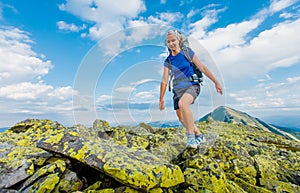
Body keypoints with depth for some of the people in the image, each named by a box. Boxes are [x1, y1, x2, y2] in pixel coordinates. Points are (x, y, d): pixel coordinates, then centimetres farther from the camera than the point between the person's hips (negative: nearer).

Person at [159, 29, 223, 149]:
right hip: (178, 89, 5)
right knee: (182, 119, 7)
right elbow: (164, 81, 4)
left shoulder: (187, 52, -1)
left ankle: (191, 136, -22)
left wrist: (216, 82, 2)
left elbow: (202, 68, 1)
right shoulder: (168, 61, 6)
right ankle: (199, 135, 32)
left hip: (192, 86, -4)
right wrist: (161, 99, 3)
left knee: (182, 103, -36)